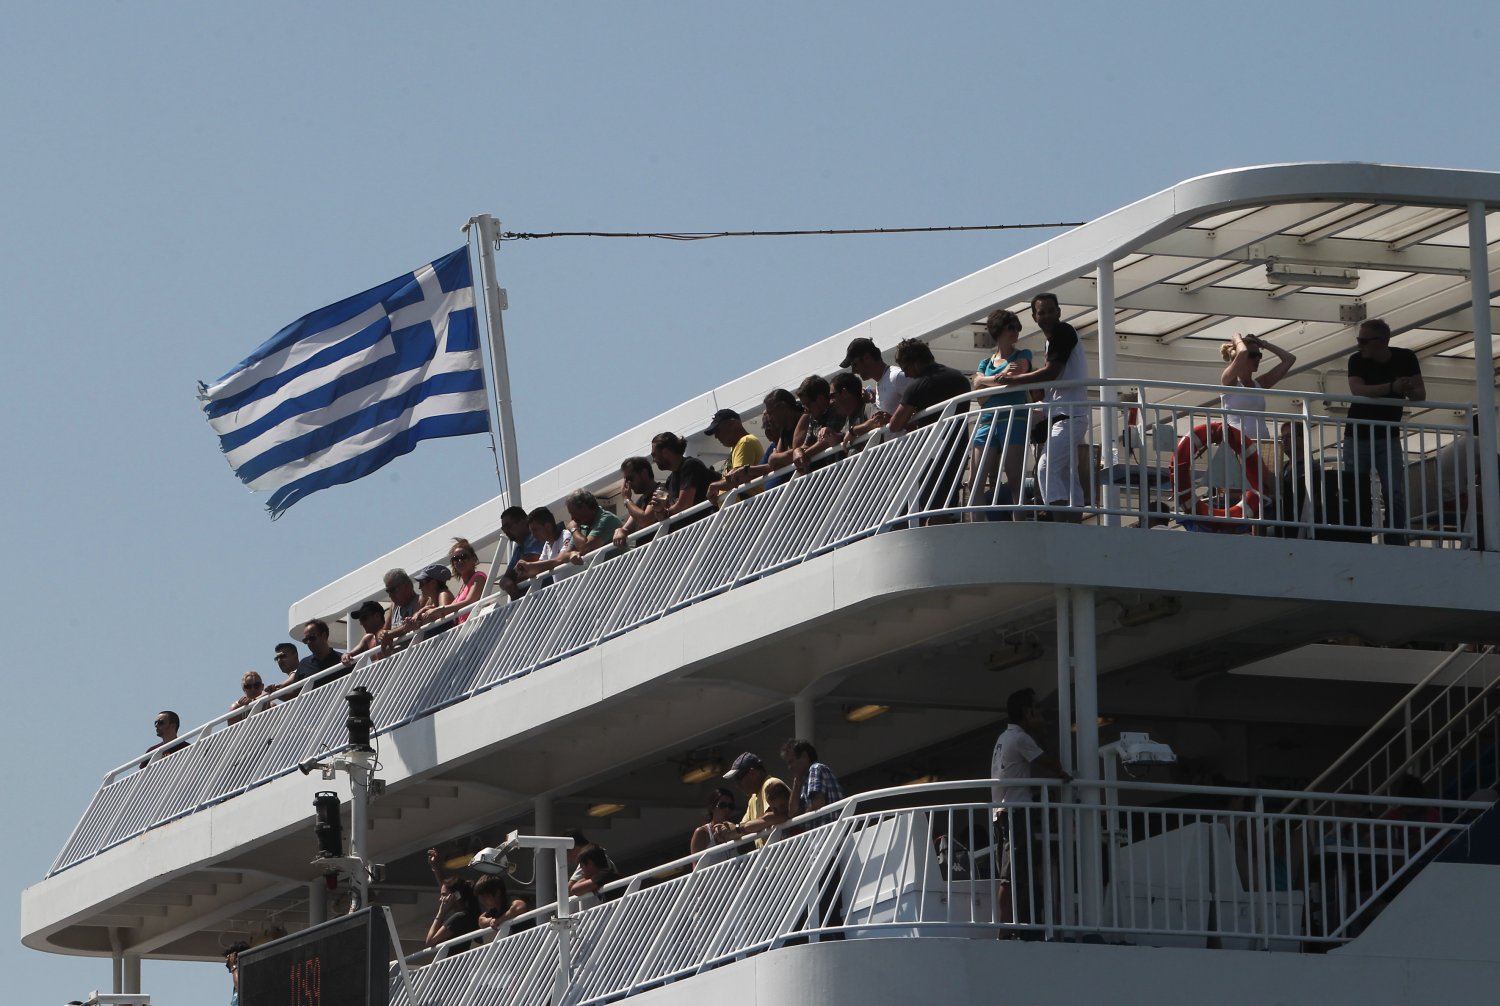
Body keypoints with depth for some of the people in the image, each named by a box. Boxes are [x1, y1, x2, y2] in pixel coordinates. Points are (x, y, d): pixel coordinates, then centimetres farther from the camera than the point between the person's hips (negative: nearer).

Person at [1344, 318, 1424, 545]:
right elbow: (1358, 391, -28)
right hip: (1358, 436, -1)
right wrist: (1392, 387, -40)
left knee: (1395, 494, -10)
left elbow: (1421, 393, -4)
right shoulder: (1357, 360, -10)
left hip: (1389, 437, 1)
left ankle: (1396, 545, -9)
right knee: (1359, 495, -2)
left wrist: (1410, 391, -29)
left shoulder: (1405, 358, -4)